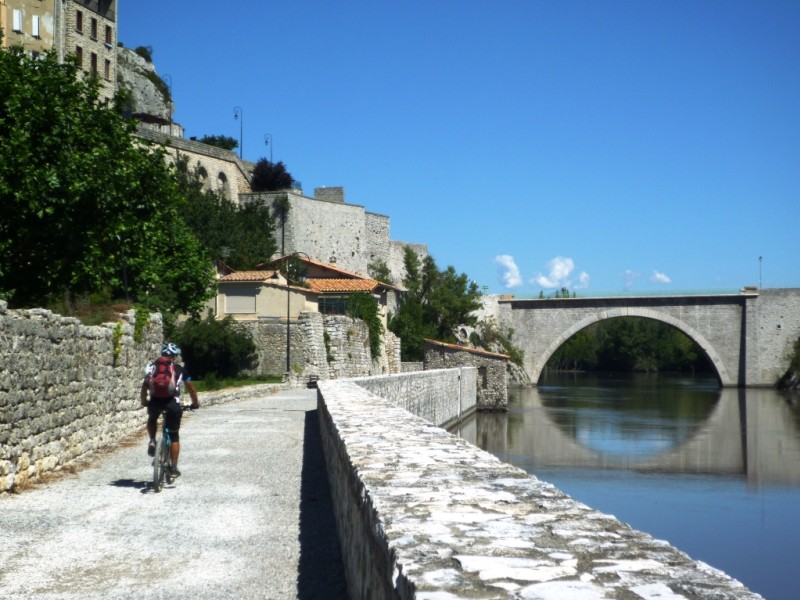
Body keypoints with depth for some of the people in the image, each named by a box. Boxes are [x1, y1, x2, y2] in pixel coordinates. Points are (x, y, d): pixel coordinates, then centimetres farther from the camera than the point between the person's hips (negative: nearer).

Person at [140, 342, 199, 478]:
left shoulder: (153, 366, 20)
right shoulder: (179, 369, 19)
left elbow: (145, 385, 14)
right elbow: (191, 387, 24)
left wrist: (144, 401, 29)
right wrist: (195, 403, 37)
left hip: (155, 401, 1)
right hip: (172, 402, -1)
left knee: (152, 419, 35)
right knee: (174, 436, 11)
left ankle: (152, 441, 12)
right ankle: (174, 468, 8)